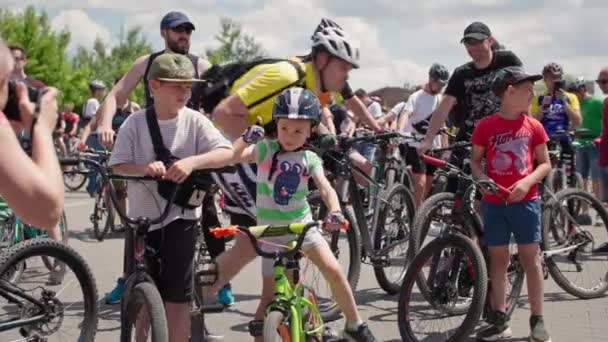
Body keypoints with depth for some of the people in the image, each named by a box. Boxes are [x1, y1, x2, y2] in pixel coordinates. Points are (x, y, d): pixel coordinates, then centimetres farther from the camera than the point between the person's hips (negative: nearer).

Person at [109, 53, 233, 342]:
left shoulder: (194, 120, -5)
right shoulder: (135, 123, -5)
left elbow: (227, 153, -13)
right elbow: (118, 165, -8)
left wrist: (192, 161, -29)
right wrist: (145, 168, -28)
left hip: (181, 215, -1)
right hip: (144, 215, 1)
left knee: (176, 295, 1)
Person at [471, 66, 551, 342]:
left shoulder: (533, 126, 2)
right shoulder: (486, 126, -2)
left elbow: (545, 164, 5)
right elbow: (475, 161, 6)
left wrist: (527, 182, -13)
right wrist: (483, 180, -14)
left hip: (525, 200, 0)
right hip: (494, 202, 0)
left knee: (531, 258, 1)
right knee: (498, 258, 6)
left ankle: (537, 320, 8)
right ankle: (500, 320, 13)